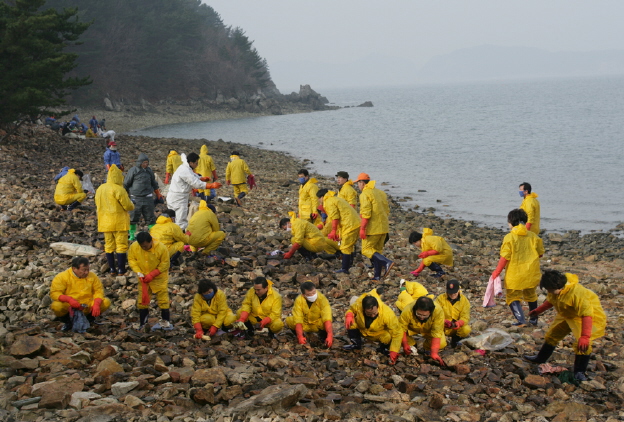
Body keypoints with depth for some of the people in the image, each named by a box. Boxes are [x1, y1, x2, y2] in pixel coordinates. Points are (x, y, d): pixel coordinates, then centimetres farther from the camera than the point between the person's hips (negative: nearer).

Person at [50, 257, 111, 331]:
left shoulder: (92, 276, 2)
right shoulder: (62, 277, -9)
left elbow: (98, 291, 2)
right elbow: (54, 293, -15)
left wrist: (96, 304, -19)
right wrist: (69, 299, -33)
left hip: (87, 307, 3)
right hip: (68, 307, -3)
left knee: (106, 302, -17)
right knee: (56, 306, -35)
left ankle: (89, 318, 10)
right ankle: (68, 321, -1)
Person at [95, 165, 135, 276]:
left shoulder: (100, 189, 6)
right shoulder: (118, 189, -16)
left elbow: (98, 204, 14)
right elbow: (128, 206, -14)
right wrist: (132, 205, 8)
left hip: (105, 223, 6)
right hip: (119, 222, -6)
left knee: (109, 245, 11)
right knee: (121, 245, 0)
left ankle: (112, 269, 14)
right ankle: (121, 270, 0)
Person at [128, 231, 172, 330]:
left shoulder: (161, 248, -24)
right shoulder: (134, 247, -16)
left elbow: (164, 264, -16)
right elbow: (131, 259, -3)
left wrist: (152, 274, -21)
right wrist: (138, 272, -17)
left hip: (159, 277, -3)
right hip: (143, 278, 3)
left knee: (162, 299, 1)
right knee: (142, 299, 9)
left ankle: (165, 322, 11)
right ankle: (142, 323, 20)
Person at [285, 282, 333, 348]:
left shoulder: (322, 298, -27)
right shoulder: (299, 300, -23)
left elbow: (327, 318, -35)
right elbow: (298, 320, -29)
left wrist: (330, 335, -47)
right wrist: (300, 337, -42)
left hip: (318, 325, -1)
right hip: (305, 325, 1)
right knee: (289, 321, -26)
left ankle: (323, 334, 1)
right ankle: (301, 335, 4)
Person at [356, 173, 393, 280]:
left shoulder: (365, 194, -12)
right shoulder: (381, 193, 15)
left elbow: (366, 213, -20)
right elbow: (387, 211, 17)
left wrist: (362, 228, -18)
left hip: (372, 228, -8)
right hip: (383, 227, 8)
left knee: (366, 250, -1)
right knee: (377, 250, 14)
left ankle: (387, 262, -19)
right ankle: (377, 275, 12)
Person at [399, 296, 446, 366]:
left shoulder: (438, 312, -38)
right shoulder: (407, 311, -38)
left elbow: (437, 333, -35)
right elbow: (401, 328, -23)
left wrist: (434, 353, -39)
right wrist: (405, 345, -25)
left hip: (428, 330, 0)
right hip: (412, 328, 0)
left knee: (441, 343, -25)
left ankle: (427, 348, 9)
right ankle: (411, 346, 3)